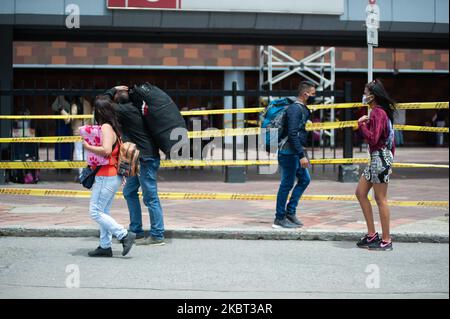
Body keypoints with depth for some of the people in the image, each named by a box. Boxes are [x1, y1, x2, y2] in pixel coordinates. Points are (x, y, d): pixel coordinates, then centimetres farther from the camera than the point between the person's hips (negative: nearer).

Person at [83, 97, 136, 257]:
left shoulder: (106, 127, -15)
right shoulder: (113, 128, 14)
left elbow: (106, 150, -28)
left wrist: (88, 147, -16)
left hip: (106, 176, -10)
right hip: (112, 176, 10)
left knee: (95, 212, -6)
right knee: (103, 212, 13)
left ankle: (125, 235, -6)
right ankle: (105, 247, 16)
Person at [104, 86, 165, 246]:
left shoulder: (126, 111, -16)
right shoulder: (134, 108, 9)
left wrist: (113, 90, 1)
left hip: (146, 159, -10)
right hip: (140, 159, 10)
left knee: (150, 197, -4)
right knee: (129, 192, 16)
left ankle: (157, 236, 2)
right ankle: (136, 231, 20)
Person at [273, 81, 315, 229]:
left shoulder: (303, 109, 15)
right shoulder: (295, 109, -17)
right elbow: (292, 134, -24)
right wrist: (302, 155, -25)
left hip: (295, 153, 10)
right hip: (289, 153, -10)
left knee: (305, 179, 13)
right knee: (287, 184, -3)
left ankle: (290, 212, 19)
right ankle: (279, 219, 6)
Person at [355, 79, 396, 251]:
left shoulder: (377, 112, -15)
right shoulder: (382, 111, 15)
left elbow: (373, 139, -23)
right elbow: (391, 139, 18)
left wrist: (362, 124, -12)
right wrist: (390, 158, 22)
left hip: (380, 157, -10)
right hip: (377, 157, 10)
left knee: (380, 199, -4)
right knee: (360, 193, 13)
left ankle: (386, 240, 3)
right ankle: (372, 234, 17)